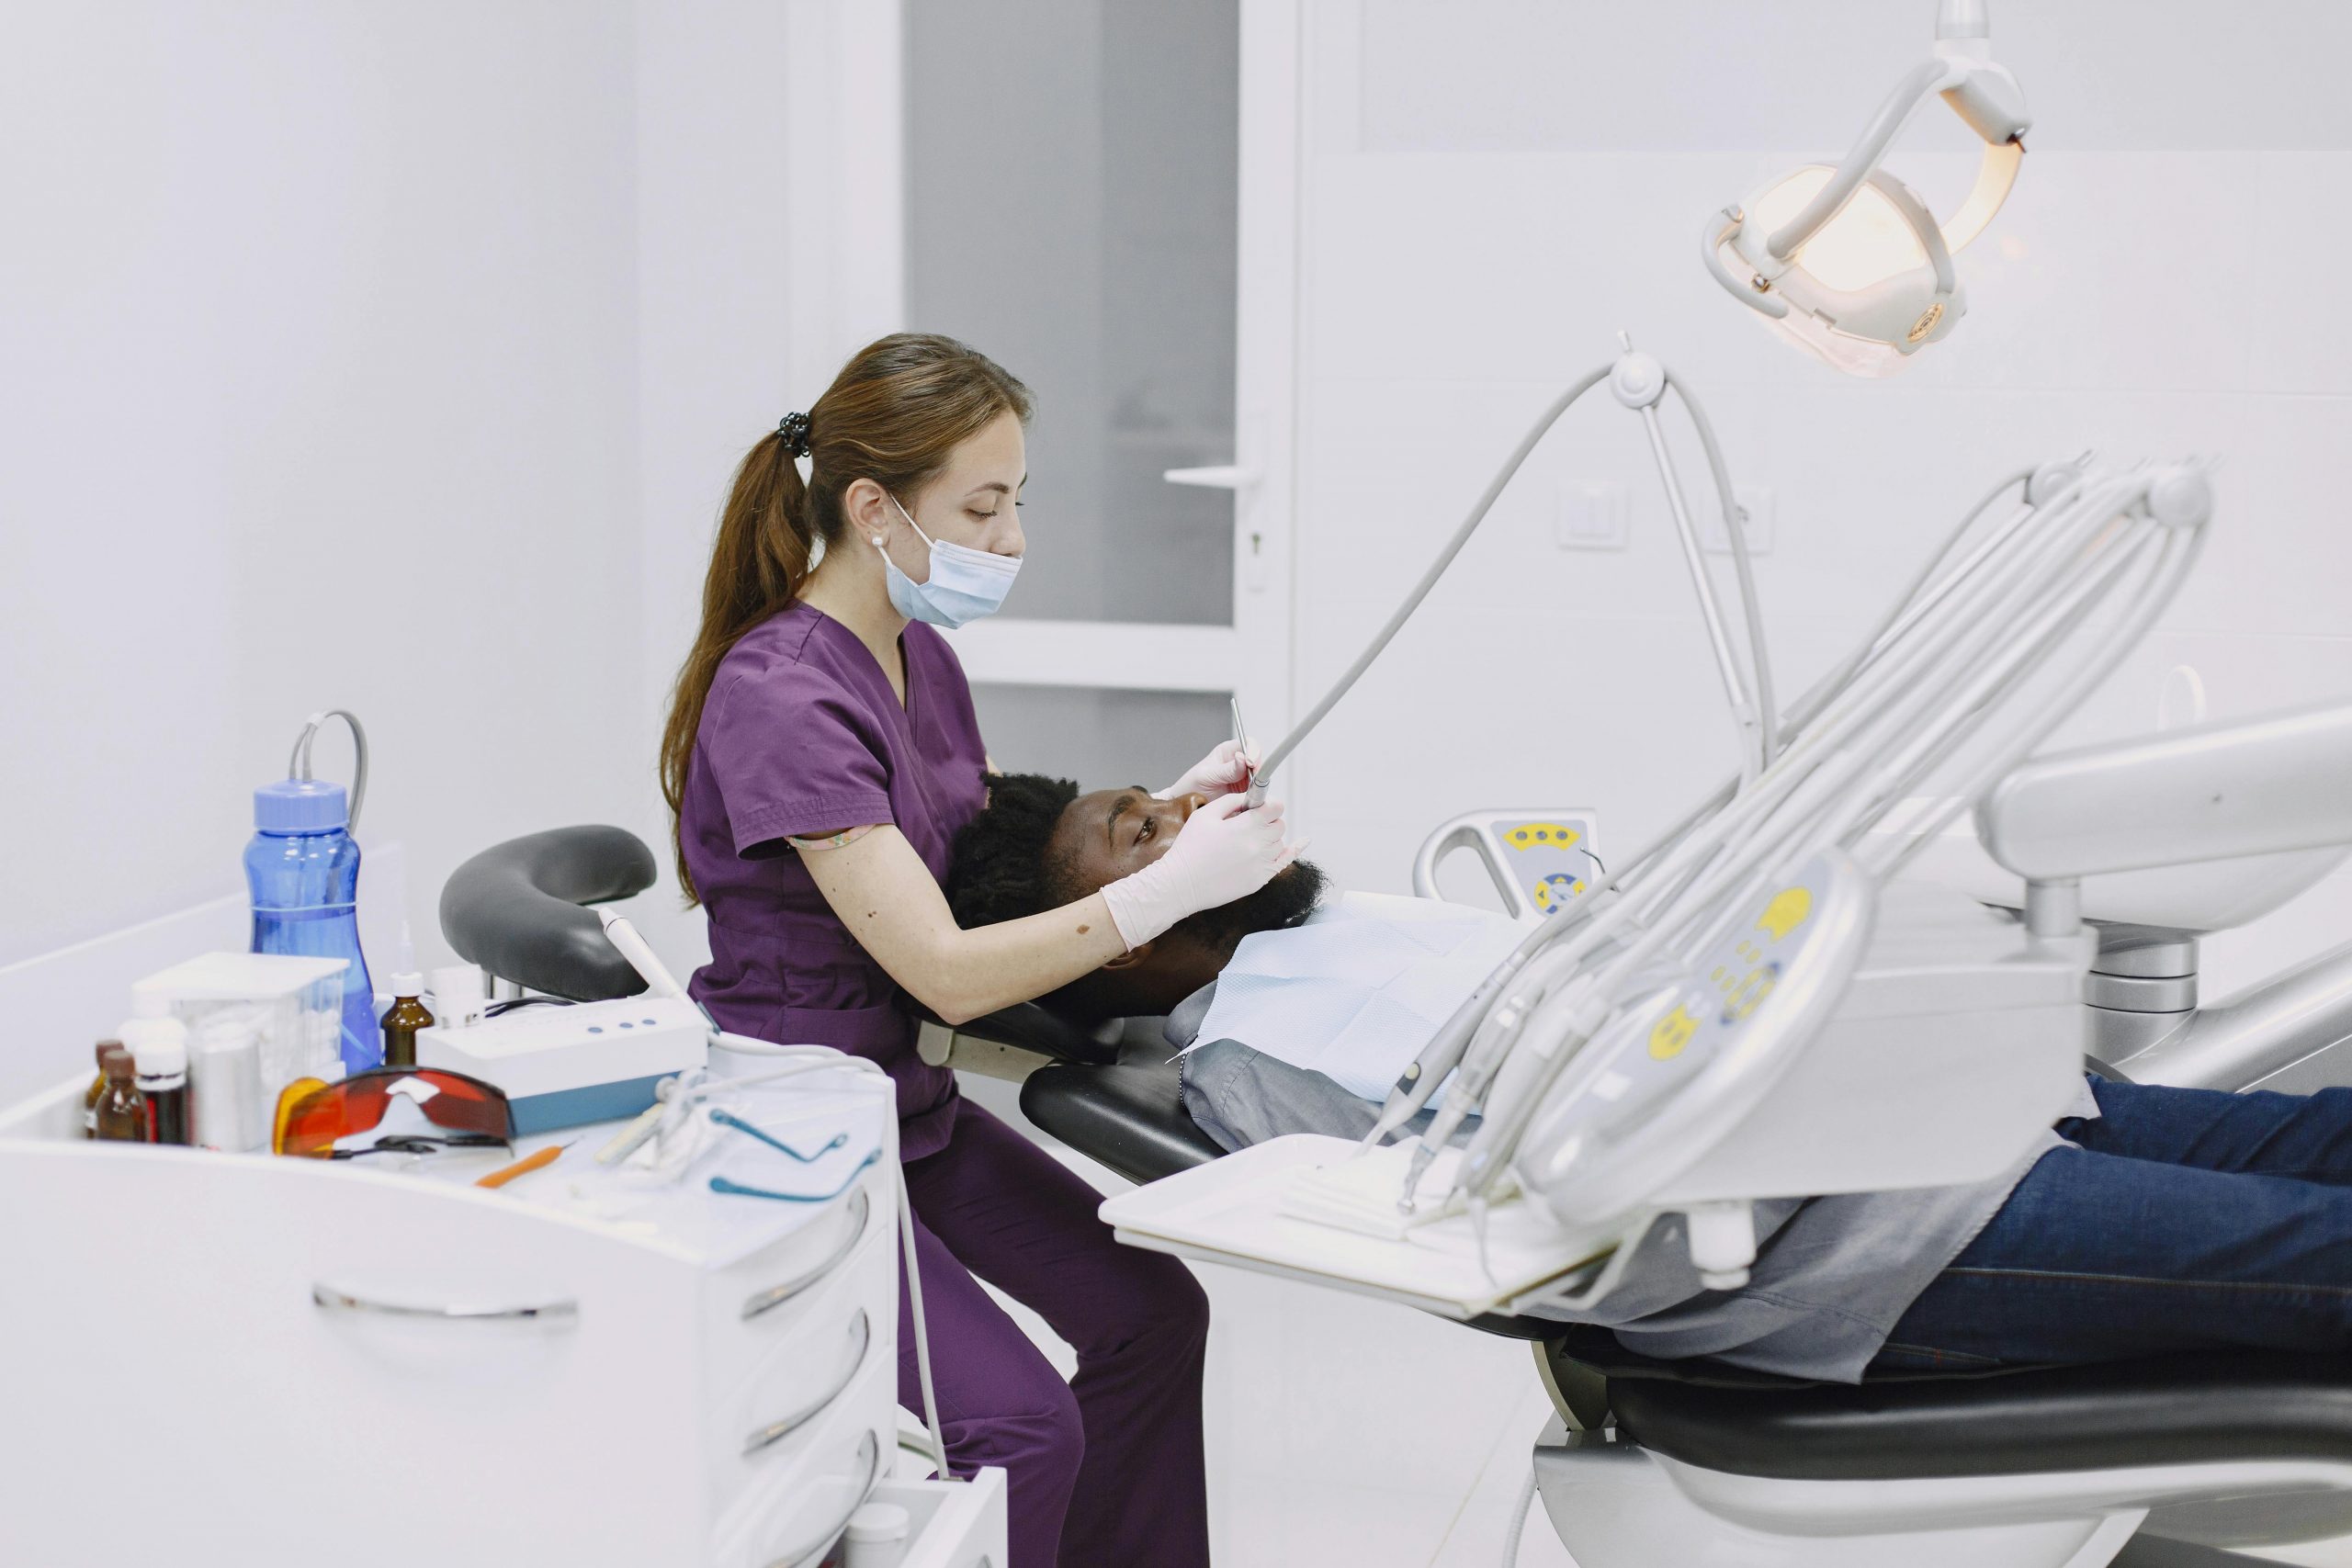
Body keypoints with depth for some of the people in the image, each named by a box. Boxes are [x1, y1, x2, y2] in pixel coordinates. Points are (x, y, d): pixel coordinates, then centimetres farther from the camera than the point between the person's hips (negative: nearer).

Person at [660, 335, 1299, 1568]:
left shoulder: (923, 660, 5)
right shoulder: (779, 696, -24)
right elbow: (947, 972, -26)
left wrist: (1160, 812, 1)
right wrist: (1170, 886, -25)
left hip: (907, 1104, 9)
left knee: (1149, 1309, 6)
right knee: (1018, 1424, -20)